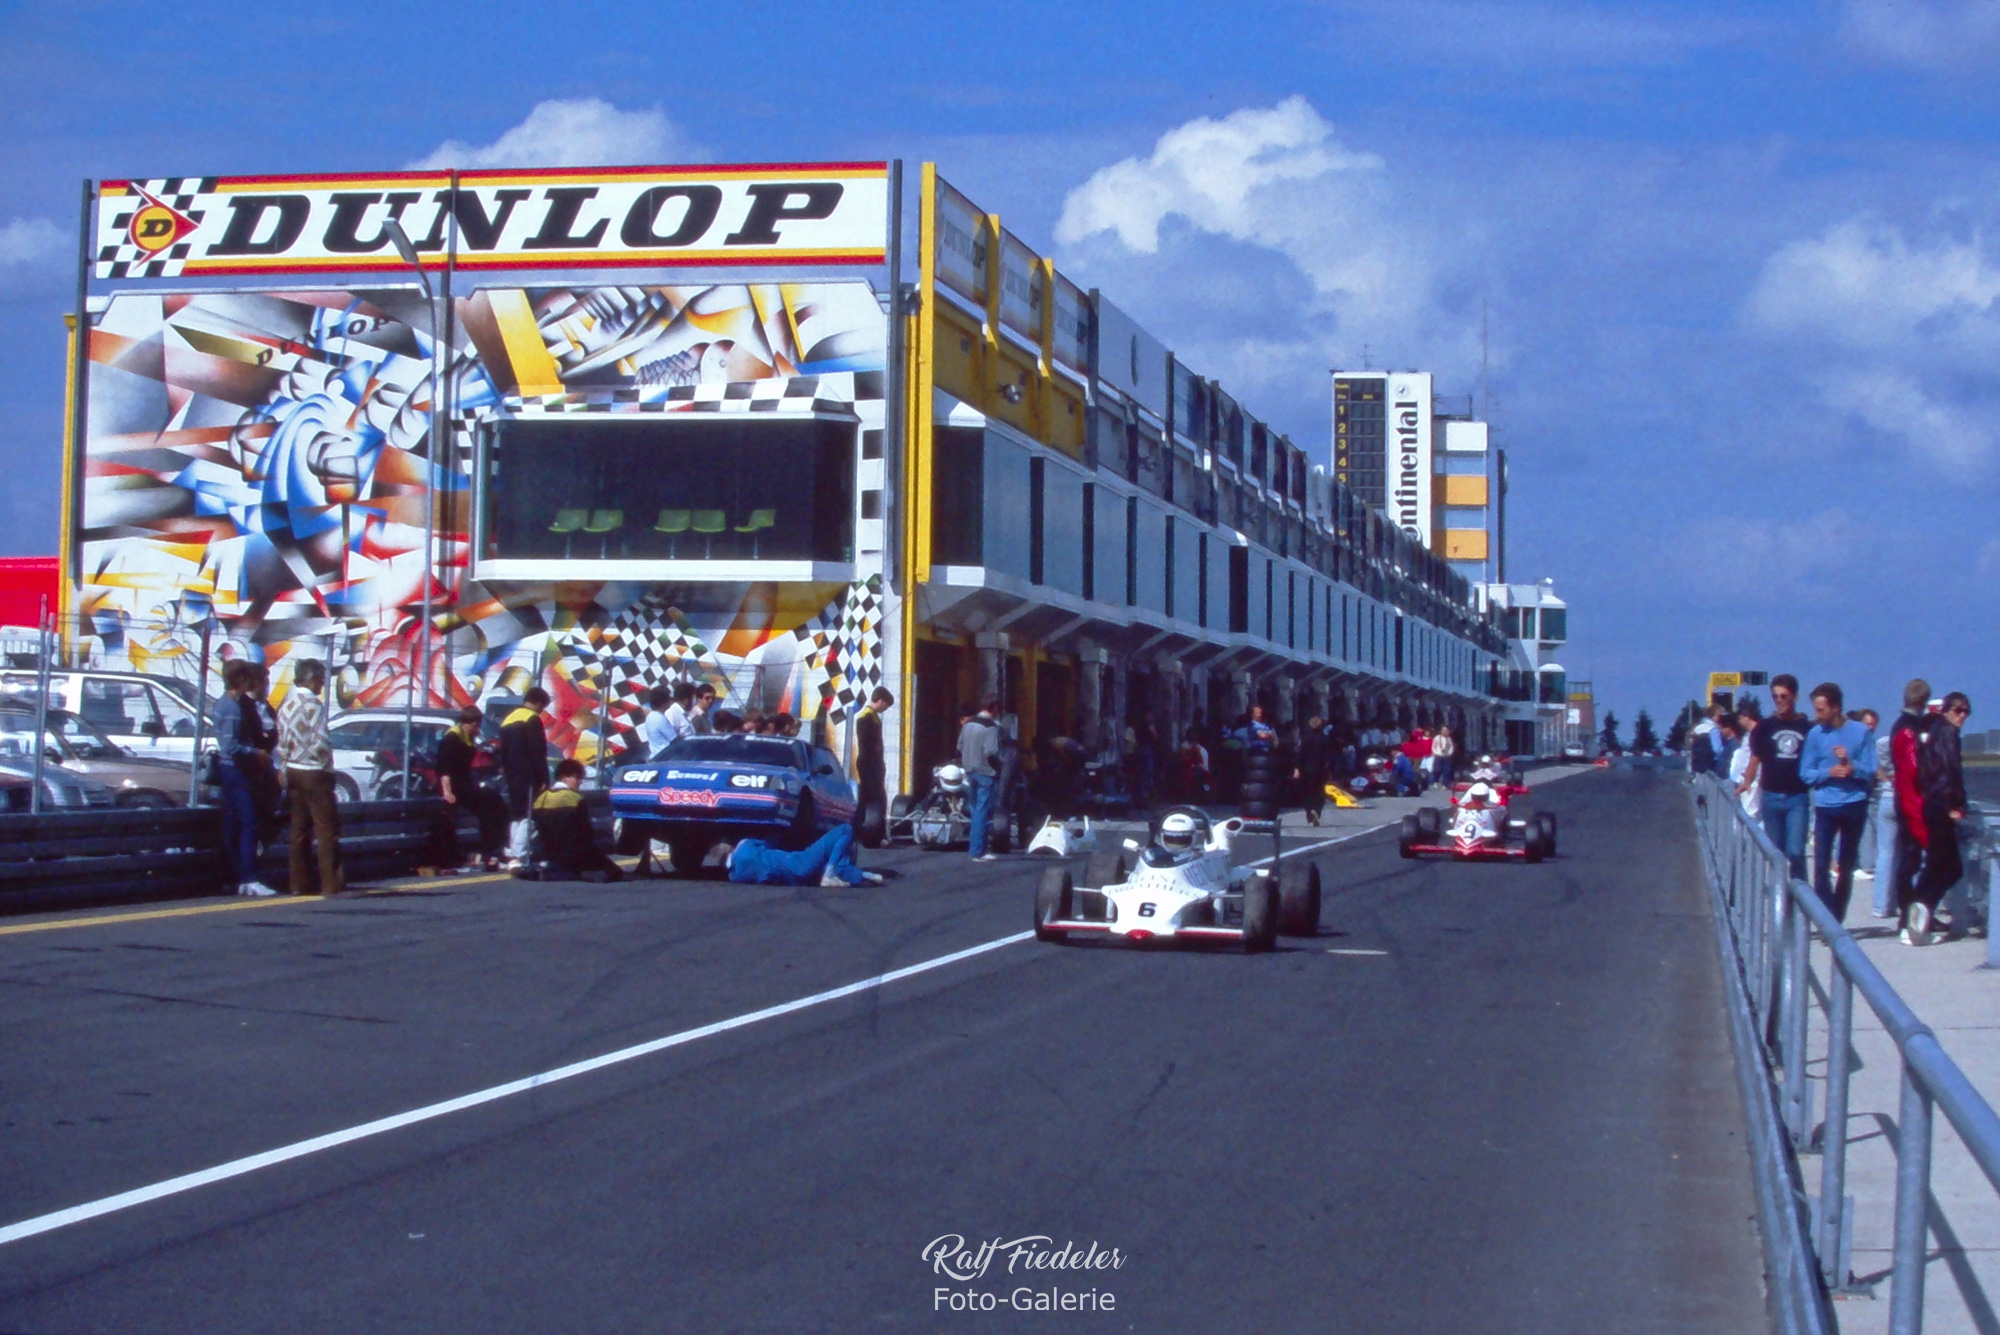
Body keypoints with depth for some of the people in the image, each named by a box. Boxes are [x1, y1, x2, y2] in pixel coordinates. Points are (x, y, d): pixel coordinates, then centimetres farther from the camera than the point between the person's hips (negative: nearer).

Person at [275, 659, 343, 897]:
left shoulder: (286, 704, 6)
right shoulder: (312, 705, -17)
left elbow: (281, 740, 8)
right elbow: (320, 744, -21)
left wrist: (283, 768, 13)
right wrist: (328, 762, -3)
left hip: (292, 771, 8)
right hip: (314, 773, -8)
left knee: (299, 828, 11)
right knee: (327, 828, -3)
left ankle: (299, 883, 12)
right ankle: (330, 883, -5)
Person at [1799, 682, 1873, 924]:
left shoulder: (1862, 731, -2)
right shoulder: (1815, 734, -1)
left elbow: (1870, 771, -2)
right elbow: (1805, 773, 0)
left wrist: (1850, 764, -20)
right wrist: (1829, 772, -16)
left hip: (1855, 805, 0)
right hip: (1825, 806, 0)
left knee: (1846, 867, 10)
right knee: (1821, 865, -10)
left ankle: (1837, 920, 21)